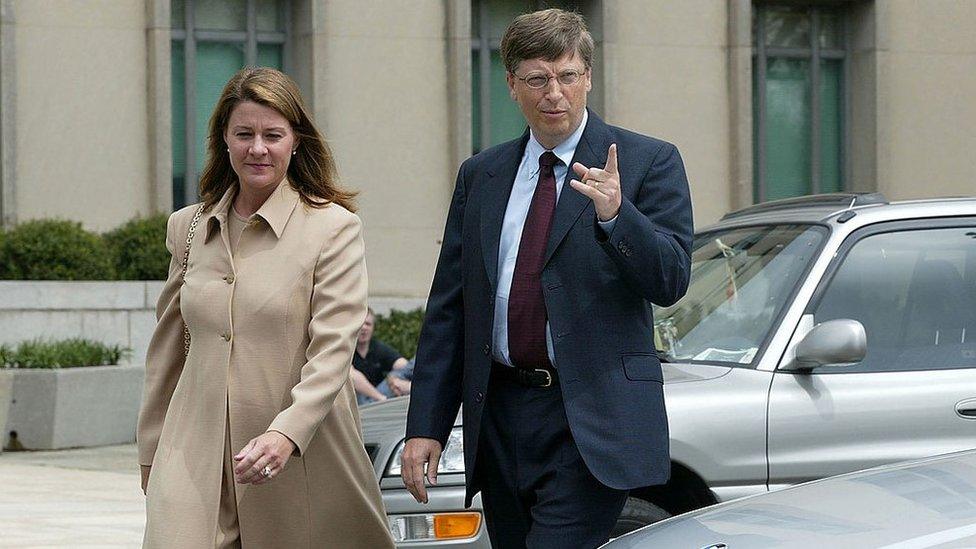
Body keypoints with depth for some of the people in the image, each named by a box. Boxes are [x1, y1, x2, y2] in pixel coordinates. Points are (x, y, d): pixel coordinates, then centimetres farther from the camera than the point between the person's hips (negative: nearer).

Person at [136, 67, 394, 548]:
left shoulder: (334, 228, -2)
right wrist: (151, 455, 18)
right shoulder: (188, 228, 12)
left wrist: (285, 434, -24)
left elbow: (333, 352, -10)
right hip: (195, 463, 3)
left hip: (300, 464, -2)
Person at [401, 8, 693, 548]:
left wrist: (615, 216, -26)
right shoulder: (480, 176, 14)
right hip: (501, 417, 5)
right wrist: (425, 425, 7)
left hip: (591, 422, -5)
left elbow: (670, 280, -8)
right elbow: (446, 312, 14)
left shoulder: (648, 162, 2)